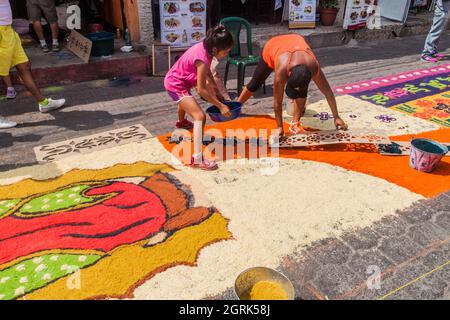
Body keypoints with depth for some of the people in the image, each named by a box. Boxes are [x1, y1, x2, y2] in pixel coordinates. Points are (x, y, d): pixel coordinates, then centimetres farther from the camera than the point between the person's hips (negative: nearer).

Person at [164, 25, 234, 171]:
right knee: (200, 116, -21)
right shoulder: (202, 60, -33)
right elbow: (201, 90, -28)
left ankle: (181, 121, 76)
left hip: (175, 79, 10)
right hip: (176, 85, -10)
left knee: (185, 101, 41)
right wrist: (220, 106, -23)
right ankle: (197, 160, -24)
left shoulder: (205, 46, -7)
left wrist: (217, 92, 11)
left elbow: (208, 73, 8)